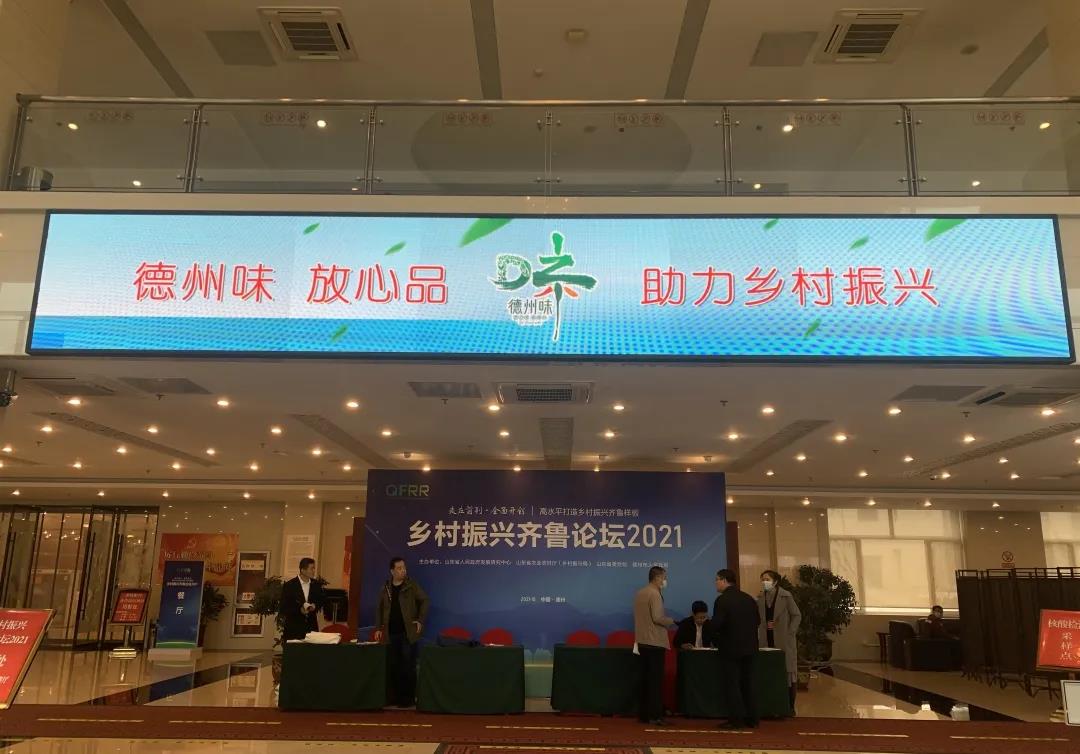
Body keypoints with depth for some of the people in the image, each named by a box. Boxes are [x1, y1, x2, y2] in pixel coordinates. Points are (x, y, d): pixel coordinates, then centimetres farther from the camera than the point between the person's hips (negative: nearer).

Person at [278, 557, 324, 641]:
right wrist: (299, 610, -17)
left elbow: (321, 601, 17)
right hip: (294, 627, -3)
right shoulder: (289, 585, -4)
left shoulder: (316, 585, 7)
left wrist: (315, 606, -5)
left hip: (311, 626, 3)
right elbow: (283, 607, -5)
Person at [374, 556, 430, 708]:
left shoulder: (411, 586, -1)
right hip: (391, 633, 4)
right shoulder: (386, 588, 9)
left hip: (408, 633, -4)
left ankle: (409, 698, 4)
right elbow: (379, 609, 16)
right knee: (393, 666, 7)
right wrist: (378, 628, 9)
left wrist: (421, 620, -7)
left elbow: (425, 601, 0)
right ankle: (395, 697, 16)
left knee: (408, 666, -3)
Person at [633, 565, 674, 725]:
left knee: (645, 678, 11)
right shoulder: (655, 593, -14)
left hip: (642, 641, 9)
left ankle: (643, 714, 14)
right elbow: (657, 618, -21)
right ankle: (655, 715, -5)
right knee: (656, 679, -5)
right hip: (655, 642, -8)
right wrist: (671, 621, -6)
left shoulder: (639, 593, 13)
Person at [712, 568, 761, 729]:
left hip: (730, 648, -6)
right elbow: (757, 621, 8)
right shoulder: (749, 599, 4)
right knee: (747, 684, 15)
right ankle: (752, 719, 18)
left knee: (731, 685, 2)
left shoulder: (722, 600, -15)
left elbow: (716, 624, -19)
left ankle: (736, 720, 2)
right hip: (749, 648, 6)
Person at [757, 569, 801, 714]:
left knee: (787, 673, 1)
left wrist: (790, 633, -9)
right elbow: (758, 618, 15)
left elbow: (797, 616, -3)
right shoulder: (761, 597, 7)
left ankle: (790, 707, 8)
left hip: (784, 641, -4)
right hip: (767, 641, 4)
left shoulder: (786, 596, -5)